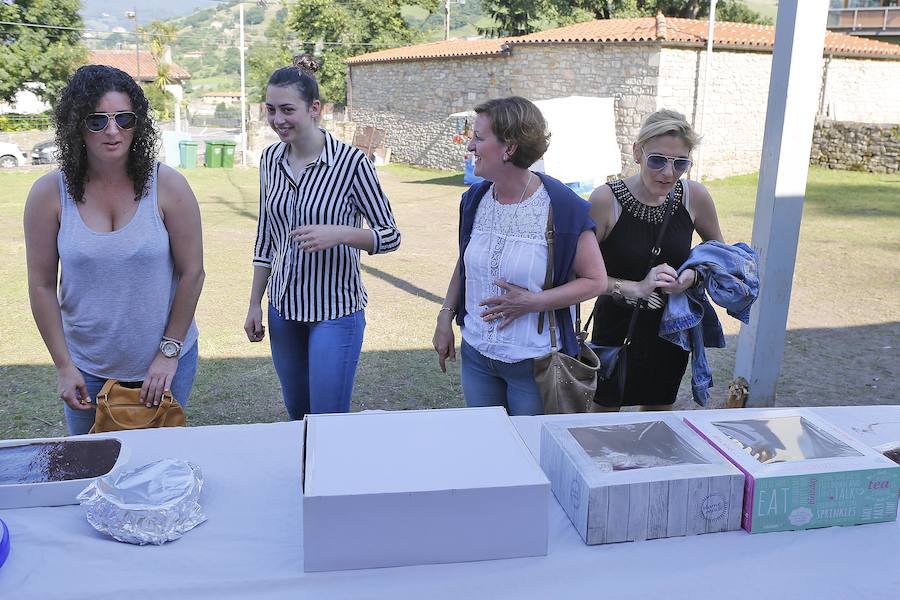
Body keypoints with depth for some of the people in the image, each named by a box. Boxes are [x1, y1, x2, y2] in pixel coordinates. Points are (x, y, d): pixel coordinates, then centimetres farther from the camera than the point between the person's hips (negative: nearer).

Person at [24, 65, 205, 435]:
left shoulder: (168, 186, -11)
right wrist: (63, 365, -4)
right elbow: (42, 285, -3)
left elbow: (192, 273, -7)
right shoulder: (49, 193, -8)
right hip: (87, 368, 1)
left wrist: (169, 352, -7)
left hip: (166, 362, -1)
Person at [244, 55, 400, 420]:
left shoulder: (351, 161, -14)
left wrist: (338, 233, -27)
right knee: (296, 416, 18)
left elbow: (390, 236, -10)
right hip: (284, 308, 5)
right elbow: (265, 238, 11)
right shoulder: (270, 159, 2)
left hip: (335, 310, -5)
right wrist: (254, 304, 11)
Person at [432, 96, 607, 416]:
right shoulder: (475, 199, 0)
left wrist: (532, 302, -21)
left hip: (534, 363, -5)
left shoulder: (562, 207, -17)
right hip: (476, 355, 5)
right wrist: (446, 316, 7)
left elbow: (595, 280, -13)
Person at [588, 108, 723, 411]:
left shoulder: (694, 195, -9)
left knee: (658, 416, 22)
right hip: (618, 328, -3)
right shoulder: (607, 199, -20)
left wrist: (694, 275, -11)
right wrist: (637, 288, -28)